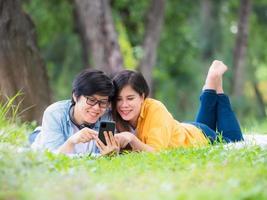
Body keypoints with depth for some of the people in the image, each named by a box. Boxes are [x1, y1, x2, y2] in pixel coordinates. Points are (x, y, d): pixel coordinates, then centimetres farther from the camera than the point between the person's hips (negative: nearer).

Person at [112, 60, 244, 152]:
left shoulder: (155, 109, -41)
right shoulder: (117, 116, -28)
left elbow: (156, 151, -45)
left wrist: (131, 139, -61)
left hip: (200, 136, -4)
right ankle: (211, 83, 40)